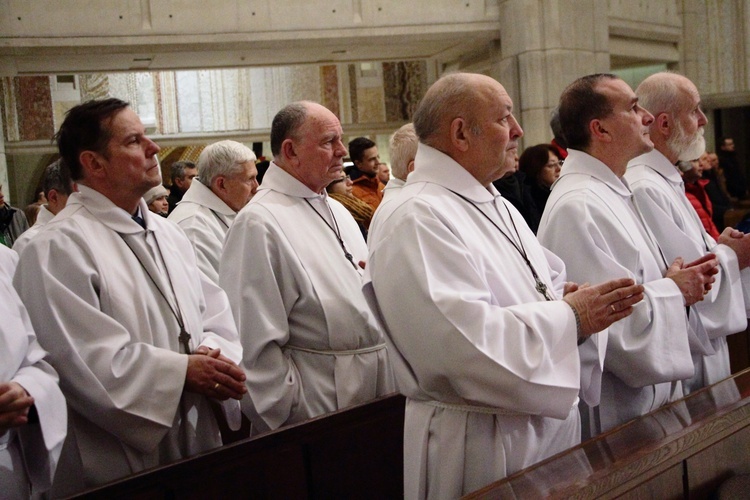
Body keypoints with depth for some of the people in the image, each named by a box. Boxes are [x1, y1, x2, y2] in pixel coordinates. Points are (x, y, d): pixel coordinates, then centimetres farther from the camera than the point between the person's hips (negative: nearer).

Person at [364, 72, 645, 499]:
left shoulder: (496, 206, 13)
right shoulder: (419, 219, -20)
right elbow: (466, 340, -29)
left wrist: (583, 300, -5)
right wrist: (570, 316, -20)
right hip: (479, 443, -9)